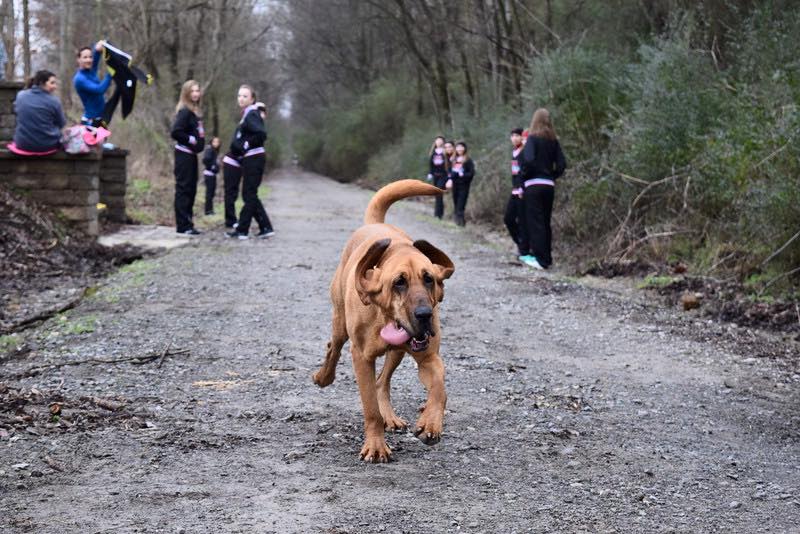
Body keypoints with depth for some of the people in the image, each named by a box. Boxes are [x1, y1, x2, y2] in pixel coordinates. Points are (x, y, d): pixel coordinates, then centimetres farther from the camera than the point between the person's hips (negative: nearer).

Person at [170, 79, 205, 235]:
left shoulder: (195, 111, 14)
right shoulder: (185, 111, -14)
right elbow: (175, 132, -22)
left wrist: (200, 141, 2)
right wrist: (191, 140, -15)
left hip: (191, 155, 9)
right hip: (184, 154, -9)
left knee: (191, 189, 12)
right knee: (183, 189, -6)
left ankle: (187, 224, 18)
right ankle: (183, 226, -3)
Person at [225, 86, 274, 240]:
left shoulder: (252, 115, -13)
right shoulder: (246, 114, 15)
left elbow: (261, 134, -27)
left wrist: (246, 146, -16)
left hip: (253, 159, -10)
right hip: (248, 160, 10)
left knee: (249, 195, -3)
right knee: (250, 195, 12)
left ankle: (242, 230, 3)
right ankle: (266, 228, 13)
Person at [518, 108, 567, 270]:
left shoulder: (532, 138, -8)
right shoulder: (554, 141, 8)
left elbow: (528, 160, -21)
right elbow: (562, 164, 3)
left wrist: (524, 176, -6)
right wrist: (552, 176, 13)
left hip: (534, 185, -6)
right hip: (549, 185, 6)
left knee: (535, 222, -2)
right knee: (545, 222, 14)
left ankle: (541, 259, -5)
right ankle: (546, 257, 18)